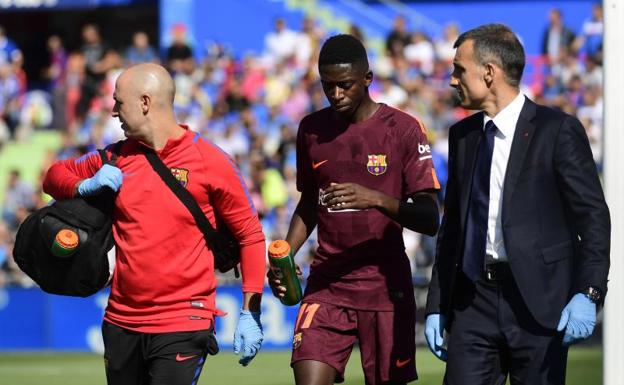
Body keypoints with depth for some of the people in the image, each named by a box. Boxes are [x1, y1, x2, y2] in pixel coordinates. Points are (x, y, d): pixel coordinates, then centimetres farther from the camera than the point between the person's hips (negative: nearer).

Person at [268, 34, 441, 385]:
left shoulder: (403, 129, -4)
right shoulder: (312, 129, 9)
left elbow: (430, 220, -8)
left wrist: (377, 199, -26)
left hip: (386, 286, -2)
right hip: (327, 283, 3)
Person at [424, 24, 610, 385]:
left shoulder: (558, 130, -5)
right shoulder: (463, 136, 14)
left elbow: (593, 217, -7)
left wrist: (587, 294, -18)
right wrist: (437, 307, 15)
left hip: (538, 302, -5)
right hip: (473, 299, 5)